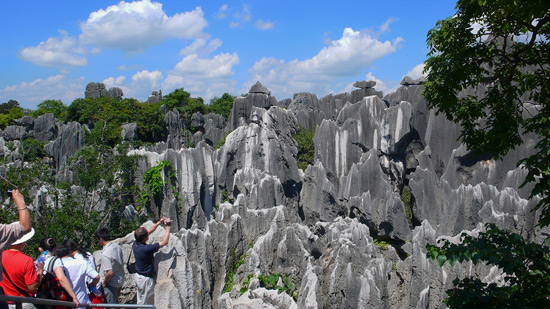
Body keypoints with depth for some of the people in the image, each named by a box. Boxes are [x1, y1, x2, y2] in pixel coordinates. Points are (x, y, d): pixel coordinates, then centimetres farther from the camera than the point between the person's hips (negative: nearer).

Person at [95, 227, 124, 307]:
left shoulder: (105, 254, -27)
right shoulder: (117, 247, -3)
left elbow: (110, 272, -29)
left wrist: (104, 282, -11)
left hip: (111, 283, -8)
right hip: (120, 280, 8)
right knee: (115, 302, 25)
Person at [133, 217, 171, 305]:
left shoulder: (135, 244, -7)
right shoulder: (146, 249, -30)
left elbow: (149, 231, 7)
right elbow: (164, 242, -26)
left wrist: (159, 222, 6)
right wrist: (167, 227, -19)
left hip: (138, 276, 8)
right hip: (146, 279, -8)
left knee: (140, 301, 21)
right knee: (145, 304, 9)